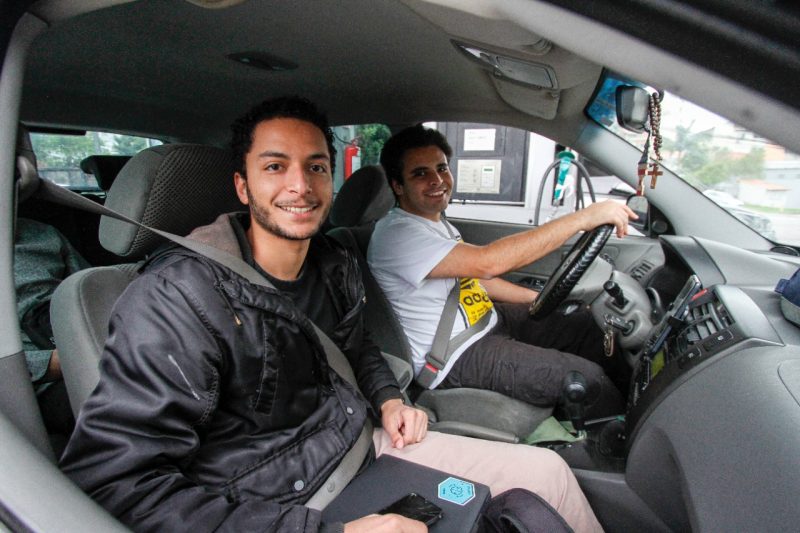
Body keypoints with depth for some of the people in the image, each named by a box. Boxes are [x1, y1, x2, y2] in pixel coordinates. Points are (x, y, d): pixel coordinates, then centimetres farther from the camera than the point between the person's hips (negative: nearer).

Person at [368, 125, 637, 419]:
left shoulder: (437, 223, 11)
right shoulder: (397, 235, -22)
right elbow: (488, 263, -33)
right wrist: (584, 217, -29)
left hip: (488, 320, 10)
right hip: (456, 358, -9)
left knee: (591, 326, 9)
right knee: (589, 380, -15)